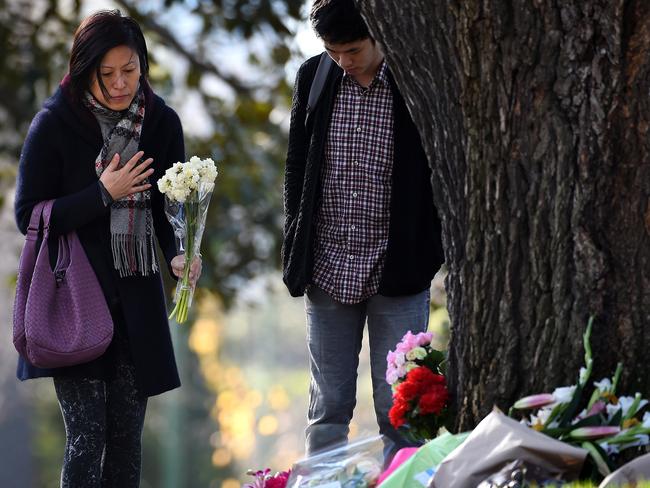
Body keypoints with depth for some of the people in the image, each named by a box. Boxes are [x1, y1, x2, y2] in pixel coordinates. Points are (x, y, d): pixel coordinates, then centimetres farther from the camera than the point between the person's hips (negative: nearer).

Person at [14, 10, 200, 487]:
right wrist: (103, 194, -17)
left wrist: (179, 254, -13)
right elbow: (29, 216, -7)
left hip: (137, 299, 4)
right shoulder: (54, 124, -10)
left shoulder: (162, 123, 1)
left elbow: (169, 209, 8)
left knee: (127, 434, 7)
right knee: (87, 434, -8)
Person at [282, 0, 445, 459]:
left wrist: (428, 254, -5)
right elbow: (296, 167, 12)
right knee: (329, 405, 9)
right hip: (328, 267, 3)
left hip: (396, 270, -3)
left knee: (398, 408, 0)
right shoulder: (313, 77, 3)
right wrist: (295, 248, 7)